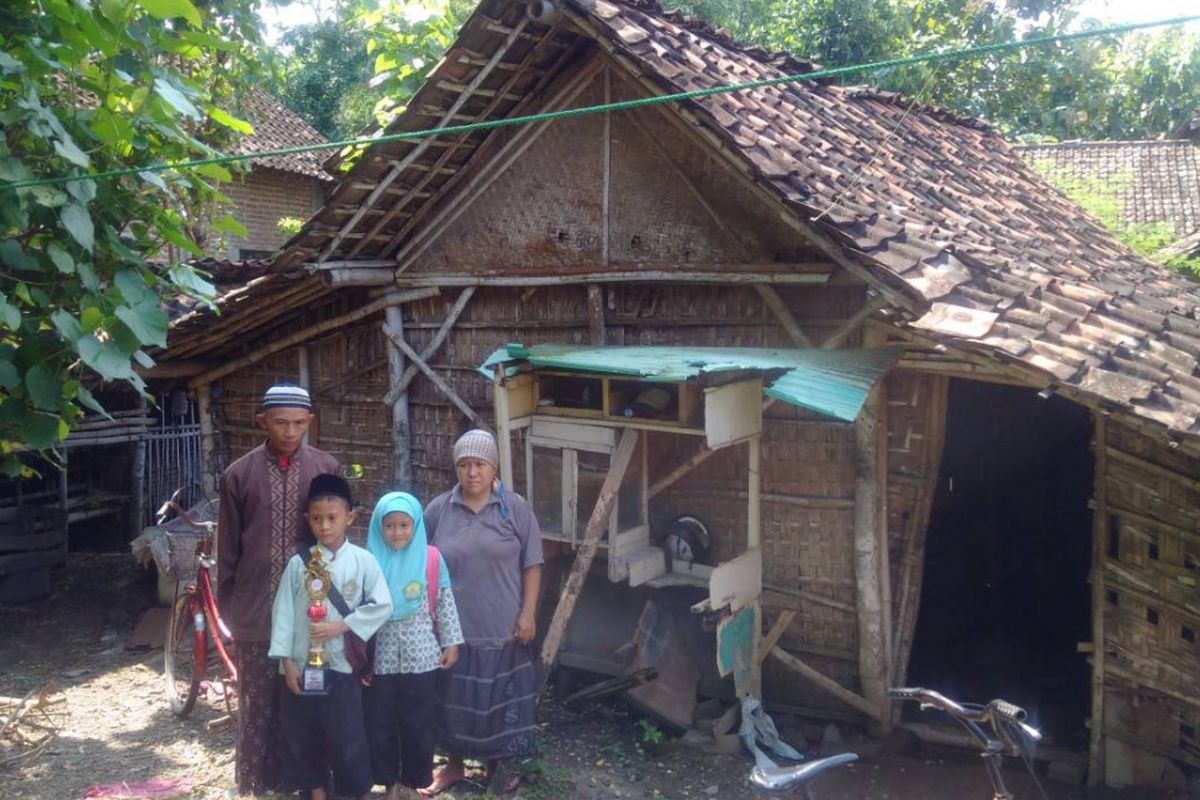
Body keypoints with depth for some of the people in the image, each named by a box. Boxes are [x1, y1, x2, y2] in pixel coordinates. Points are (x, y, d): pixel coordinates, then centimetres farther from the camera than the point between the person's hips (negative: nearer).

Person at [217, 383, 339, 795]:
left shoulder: (327, 468, -1)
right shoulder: (239, 474, -1)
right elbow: (228, 548, 4)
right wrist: (227, 606, 6)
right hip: (258, 609, 0)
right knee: (259, 703, 9)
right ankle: (260, 782, 22)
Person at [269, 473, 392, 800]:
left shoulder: (363, 561, -5)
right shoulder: (299, 562, -1)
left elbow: (382, 606, -7)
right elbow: (283, 610, -1)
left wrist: (342, 625, -15)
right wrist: (286, 660, -6)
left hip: (342, 663, -2)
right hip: (302, 663, 2)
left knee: (348, 734, 3)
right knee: (302, 733, 12)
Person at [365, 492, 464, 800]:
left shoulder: (431, 559, -5)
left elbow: (445, 604, 0)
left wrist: (451, 643, 0)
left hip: (420, 656, -1)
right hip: (380, 657, 1)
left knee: (418, 722, 9)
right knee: (379, 723, 9)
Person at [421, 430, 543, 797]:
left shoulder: (516, 508, -5)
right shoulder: (438, 509, -1)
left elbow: (531, 565, -2)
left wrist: (527, 614, -7)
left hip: (503, 626, -1)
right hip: (453, 627, 1)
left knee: (500, 697, 9)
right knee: (454, 697, 11)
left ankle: (499, 764, 28)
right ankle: (454, 764, 30)